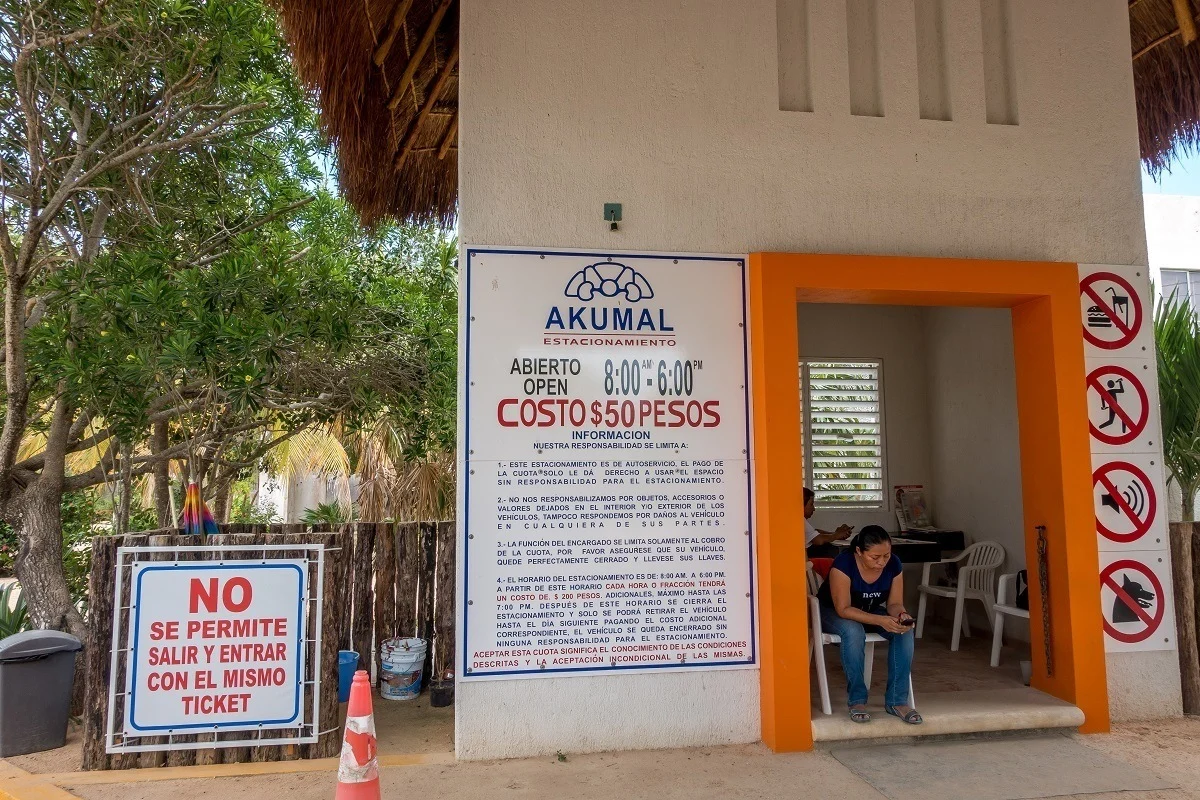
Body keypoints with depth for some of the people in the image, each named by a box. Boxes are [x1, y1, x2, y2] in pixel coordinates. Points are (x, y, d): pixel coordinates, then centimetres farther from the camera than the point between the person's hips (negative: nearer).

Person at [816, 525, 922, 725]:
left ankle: (896, 700, -17)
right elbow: (843, 609, -30)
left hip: (871, 612, 5)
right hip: (833, 612, -5)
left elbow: (894, 603, -8)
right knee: (854, 631, -38)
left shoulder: (893, 565, -16)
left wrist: (901, 616, -32)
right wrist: (880, 621, -42)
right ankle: (857, 700, -23)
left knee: (905, 631, -23)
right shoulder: (843, 564, -31)